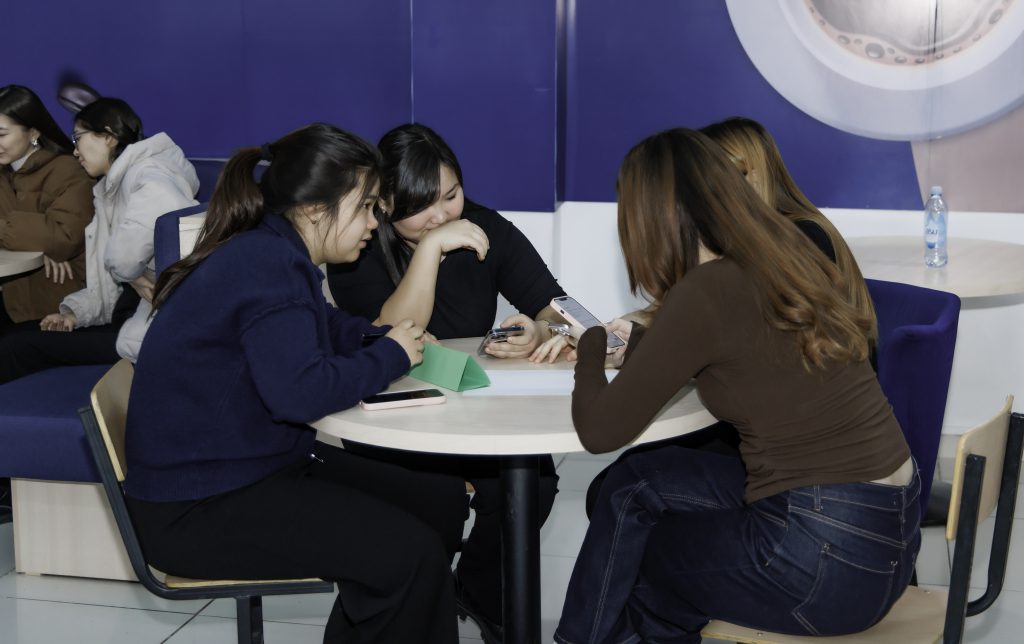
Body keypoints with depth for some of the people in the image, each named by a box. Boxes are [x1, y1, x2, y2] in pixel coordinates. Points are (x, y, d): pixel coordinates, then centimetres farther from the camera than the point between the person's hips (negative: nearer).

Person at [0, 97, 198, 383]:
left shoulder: (149, 178, -11)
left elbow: (124, 258, -30)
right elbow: (111, 277, 15)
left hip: (158, 327, -9)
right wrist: (75, 311, -1)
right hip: (130, 312, 9)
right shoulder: (115, 186, 20)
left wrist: (133, 276, -9)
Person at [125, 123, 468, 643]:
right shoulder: (266, 264, -20)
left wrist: (392, 338, 1)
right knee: (410, 555, -23)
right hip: (199, 505, -10)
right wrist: (392, 356, -15)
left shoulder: (271, 254, 11)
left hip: (258, 464, 10)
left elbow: (329, 332, 22)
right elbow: (301, 391, -31)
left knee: (442, 501, 7)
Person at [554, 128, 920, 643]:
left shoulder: (705, 292, -18)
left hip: (831, 555, -7)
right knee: (636, 482, 16)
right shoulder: (783, 259, 5)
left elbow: (600, 431, -11)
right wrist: (642, 342, 28)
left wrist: (591, 346, 7)